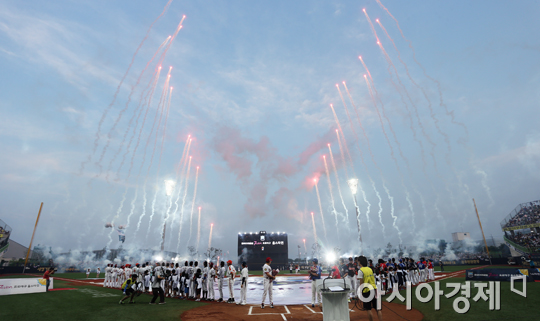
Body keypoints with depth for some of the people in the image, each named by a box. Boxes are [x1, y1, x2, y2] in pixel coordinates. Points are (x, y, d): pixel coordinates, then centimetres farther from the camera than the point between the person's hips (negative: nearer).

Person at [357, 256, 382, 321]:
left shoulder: (361, 271, -11)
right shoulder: (370, 269, 9)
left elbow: (361, 283, -13)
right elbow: (372, 279, 16)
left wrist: (360, 292, -4)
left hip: (367, 290, -6)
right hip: (374, 289, 6)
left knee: (369, 309, 4)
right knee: (377, 308, 10)